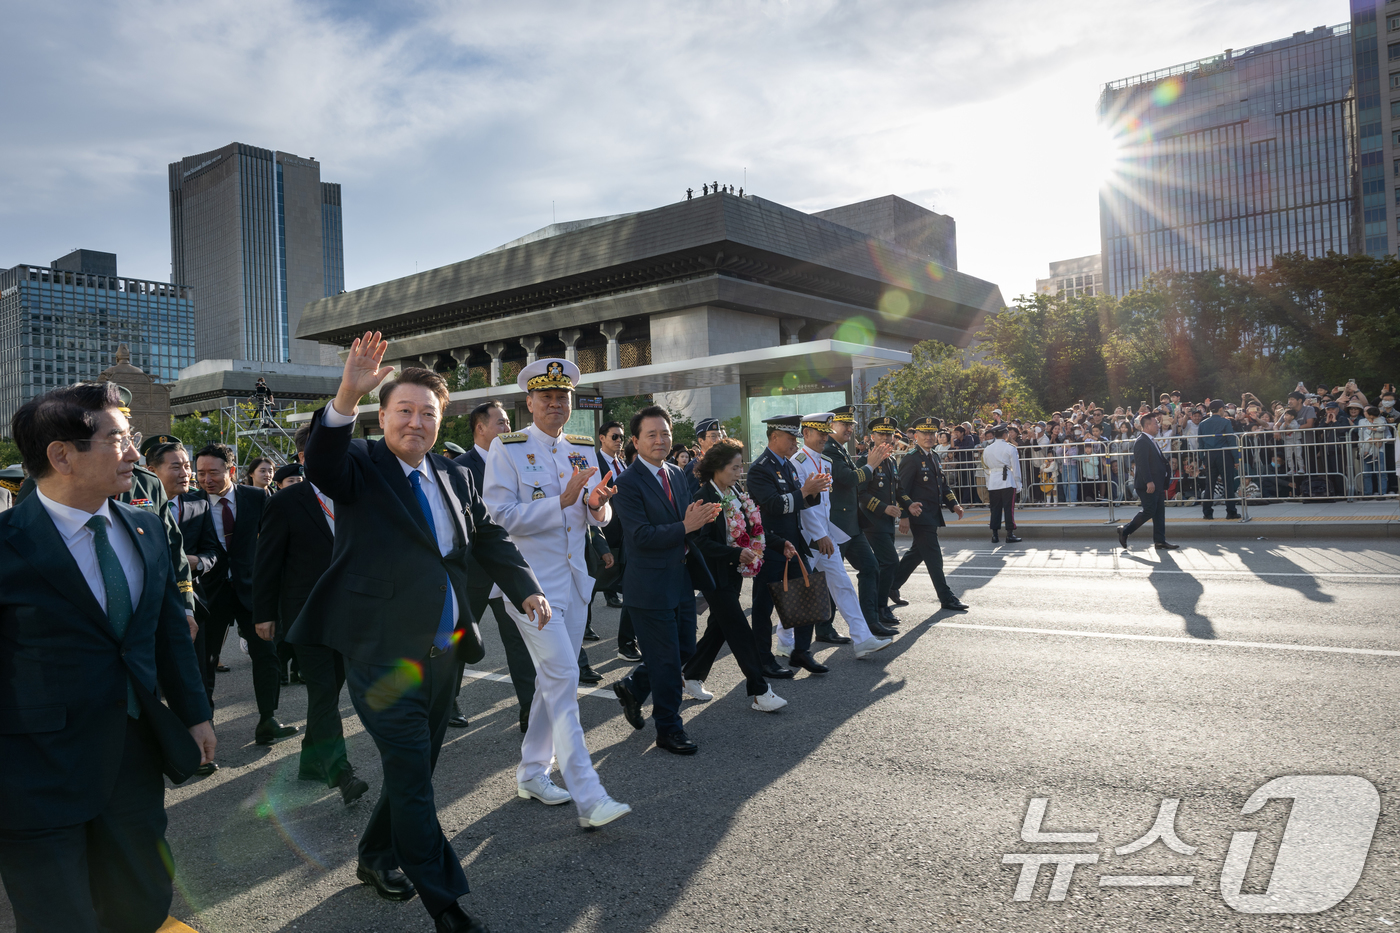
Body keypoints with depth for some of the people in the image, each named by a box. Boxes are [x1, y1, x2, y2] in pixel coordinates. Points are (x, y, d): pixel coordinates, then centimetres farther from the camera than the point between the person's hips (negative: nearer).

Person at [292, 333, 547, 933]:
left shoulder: (454, 476, 11)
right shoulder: (360, 466, -5)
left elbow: (490, 539, 11)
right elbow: (320, 466, -27)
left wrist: (526, 590, -5)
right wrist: (347, 398, -44)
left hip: (445, 652, 6)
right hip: (383, 653, -6)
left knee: (414, 770, 20)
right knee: (412, 779, -2)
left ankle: (376, 858, 44)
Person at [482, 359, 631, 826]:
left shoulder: (583, 449, 11)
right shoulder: (507, 449, -7)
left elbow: (597, 518, 14)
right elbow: (500, 517, -16)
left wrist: (598, 504, -11)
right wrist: (561, 502, -21)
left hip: (574, 579, 7)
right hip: (531, 580, -7)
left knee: (553, 681, 14)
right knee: (563, 679, -12)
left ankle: (532, 774, 30)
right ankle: (588, 797, -10)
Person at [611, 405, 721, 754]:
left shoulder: (677, 474, 10)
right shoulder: (628, 483, -15)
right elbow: (642, 536, -22)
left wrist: (702, 516, -7)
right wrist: (685, 526, -24)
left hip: (681, 579, 8)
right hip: (650, 585, -8)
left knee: (684, 649, 17)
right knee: (666, 660, 3)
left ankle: (632, 686, 39)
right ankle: (669, 729, 21)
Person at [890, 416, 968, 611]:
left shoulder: (933, 457, 15)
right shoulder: (911, 459, -12)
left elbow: (942, 484, 21)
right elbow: (902, 490, -15)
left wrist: (953, 504, 6)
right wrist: (904, 515, -19)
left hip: (933, 515, 9)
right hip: (920, 516, -9)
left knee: (917, 553, 16)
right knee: (934, 557, -5)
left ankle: (891, 586, 28)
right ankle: (947, 597, 1)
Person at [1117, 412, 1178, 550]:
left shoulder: (1152, 441, 19)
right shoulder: (1141, 442, -14)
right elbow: (1142, 463, -21)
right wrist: (1149, 482, -26)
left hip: (1157, 484, 10)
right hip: (1147, 485, -10)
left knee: (1159, 512, 7)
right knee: (1149, 511, -9)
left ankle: (1160, 541, 9)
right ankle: (1125, 530, 4)